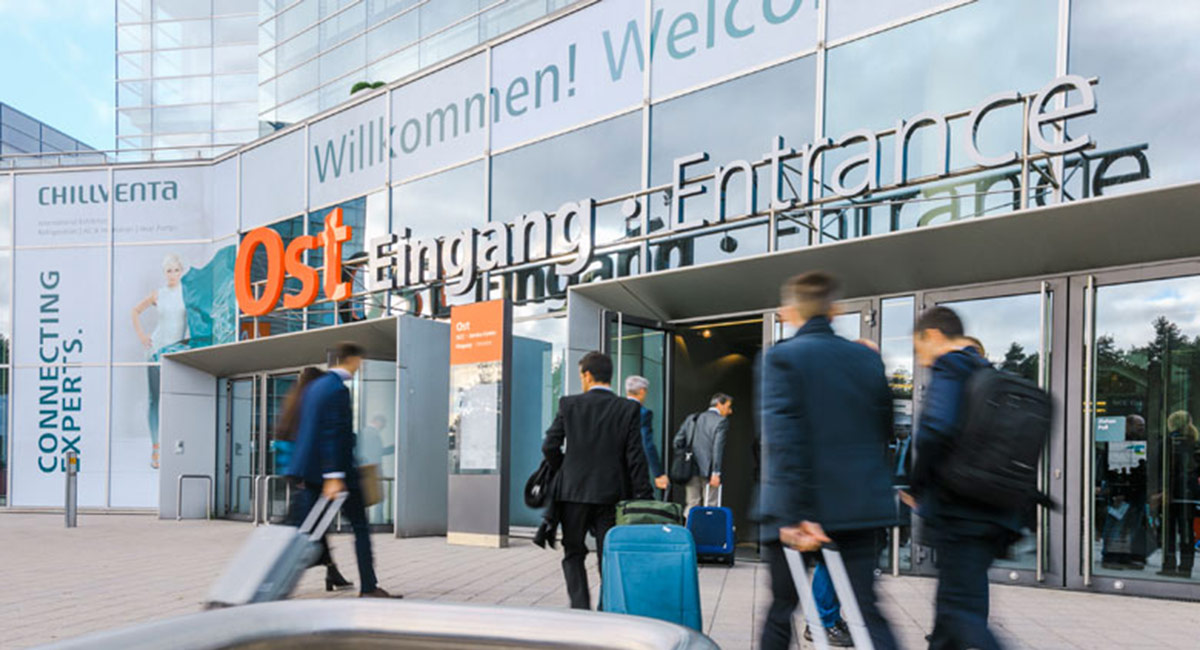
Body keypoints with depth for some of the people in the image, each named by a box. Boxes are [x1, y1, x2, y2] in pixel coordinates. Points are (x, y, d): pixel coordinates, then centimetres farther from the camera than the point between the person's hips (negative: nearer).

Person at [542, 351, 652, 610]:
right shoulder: (629, 409, -2)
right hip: (612, 494, 1)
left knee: (574, 554, 12)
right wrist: (644, 498, -3)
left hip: (574, 492, 0)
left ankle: (580, 608, 0)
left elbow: (550, 446, -4)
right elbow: (635, 457, -6)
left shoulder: (569, 404, -3)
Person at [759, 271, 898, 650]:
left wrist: (795, 514, -19)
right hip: (859, 505, 4)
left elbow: (784, 439, -17)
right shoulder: (868, 359, 7)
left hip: (799, 508, -3)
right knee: (866, 608, 6)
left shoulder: (782, 357, -9)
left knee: (781, 608, 12)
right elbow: (883, 431, 13)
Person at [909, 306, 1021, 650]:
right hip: (997, 515, 9)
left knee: (962, 613, -7)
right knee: (953, 603, 19)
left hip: (958, 512, -9)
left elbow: (935, 429, -24)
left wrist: (919, 488, -11)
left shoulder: (949, 368, -7)